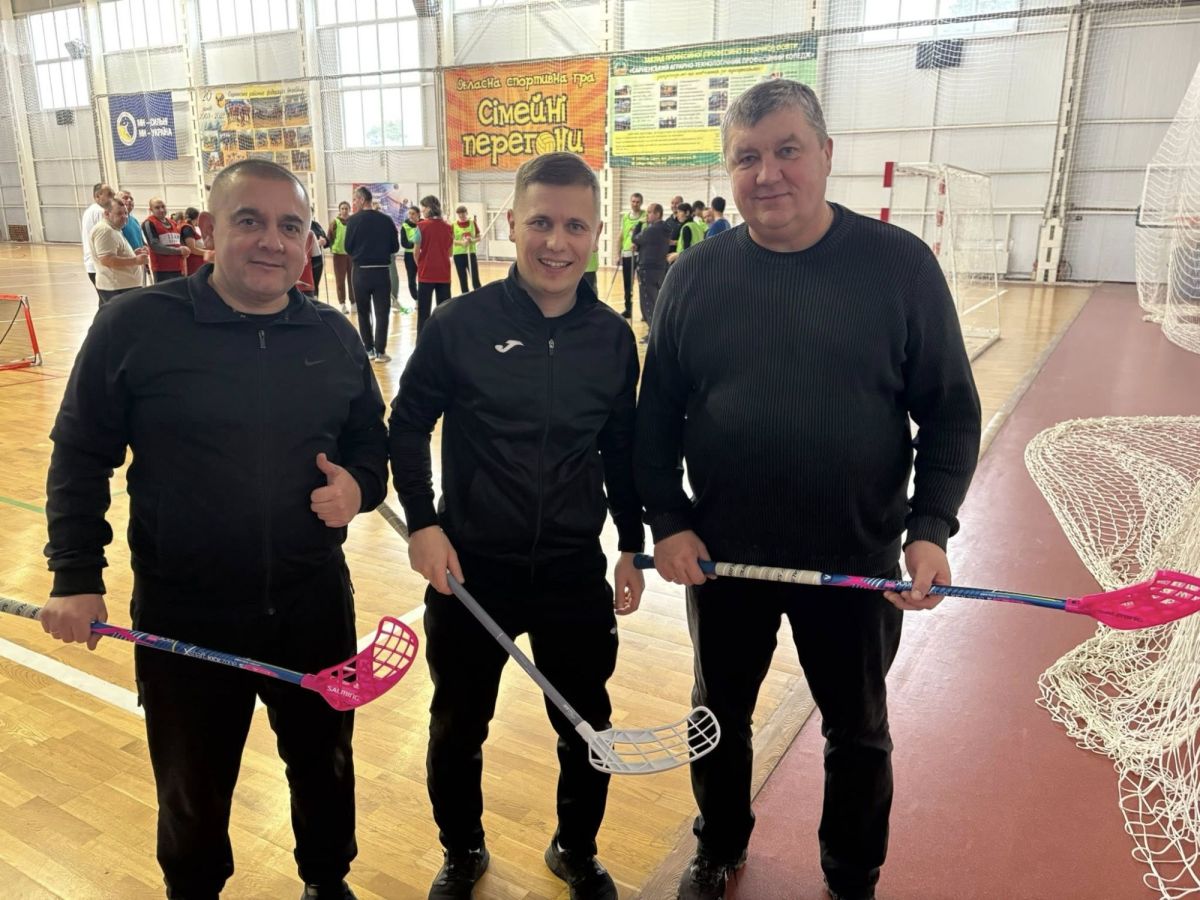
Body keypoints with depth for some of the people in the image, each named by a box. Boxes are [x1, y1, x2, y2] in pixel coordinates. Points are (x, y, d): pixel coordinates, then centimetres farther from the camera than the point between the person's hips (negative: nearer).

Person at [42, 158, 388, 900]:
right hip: (184, 614, -2)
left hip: (314, 605, 3)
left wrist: (360, 485, -11)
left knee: (325, 764, 22)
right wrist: (77, 575, -7)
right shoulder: (134, 325, -9)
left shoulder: (335, 337, 0)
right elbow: (81, 458, -3)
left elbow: (372, 444, 10)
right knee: (193, 790, 20)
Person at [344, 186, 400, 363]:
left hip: (361, 271, 0)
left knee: (363, 312, 13)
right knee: (382, 312, 3)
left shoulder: (353, 220, -6)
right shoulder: (386, 220, -2)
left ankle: (368, 350, 15)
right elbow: (395, 247, 3)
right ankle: (380, 351, -2)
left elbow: (348, 247, -1)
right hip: (381, 271, 0)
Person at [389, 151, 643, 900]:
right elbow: (408, 423, -1)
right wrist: (423, 523, -8)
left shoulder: (613, 335, -2)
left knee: (587, 727, 16)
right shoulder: (461, 322, -10)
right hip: (471, 566, -1)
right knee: (457, 728, 16)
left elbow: (621, 450, 7)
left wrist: (631, 547, 7)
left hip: (576, 569, 2)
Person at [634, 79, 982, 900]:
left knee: (858, 733, 20)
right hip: (721, 555, 2)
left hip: (859, 559, -1)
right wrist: (667, 520, -7)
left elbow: (951, 410, -5)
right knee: (719, 716, 21)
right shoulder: (696, 274, -4)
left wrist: (932, 526, -14)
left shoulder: (900, 264, -8)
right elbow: (656, 414, 0)